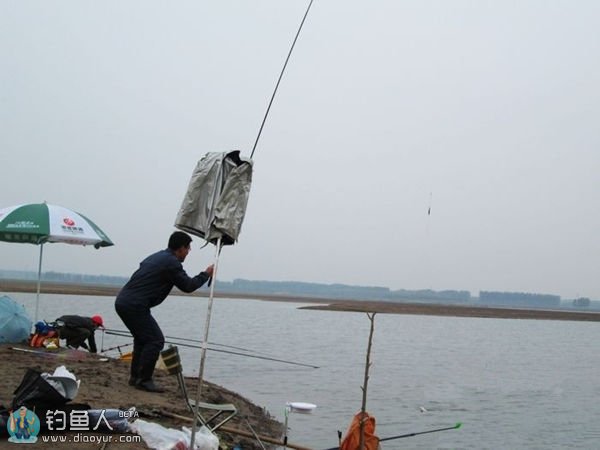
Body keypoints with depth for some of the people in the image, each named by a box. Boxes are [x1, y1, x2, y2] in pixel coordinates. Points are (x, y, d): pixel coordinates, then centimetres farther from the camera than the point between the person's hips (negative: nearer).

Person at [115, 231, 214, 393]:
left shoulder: (156, 256, 18)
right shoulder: (172, 263, -10)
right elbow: (188, 285, -4)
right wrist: (206, 274, 10)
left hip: (121, 301, 10)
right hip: (135, 305, -10)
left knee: (142, 338, 21)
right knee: (155, 340, -5)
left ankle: (135, 377, 25)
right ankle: (144, 380, -3)